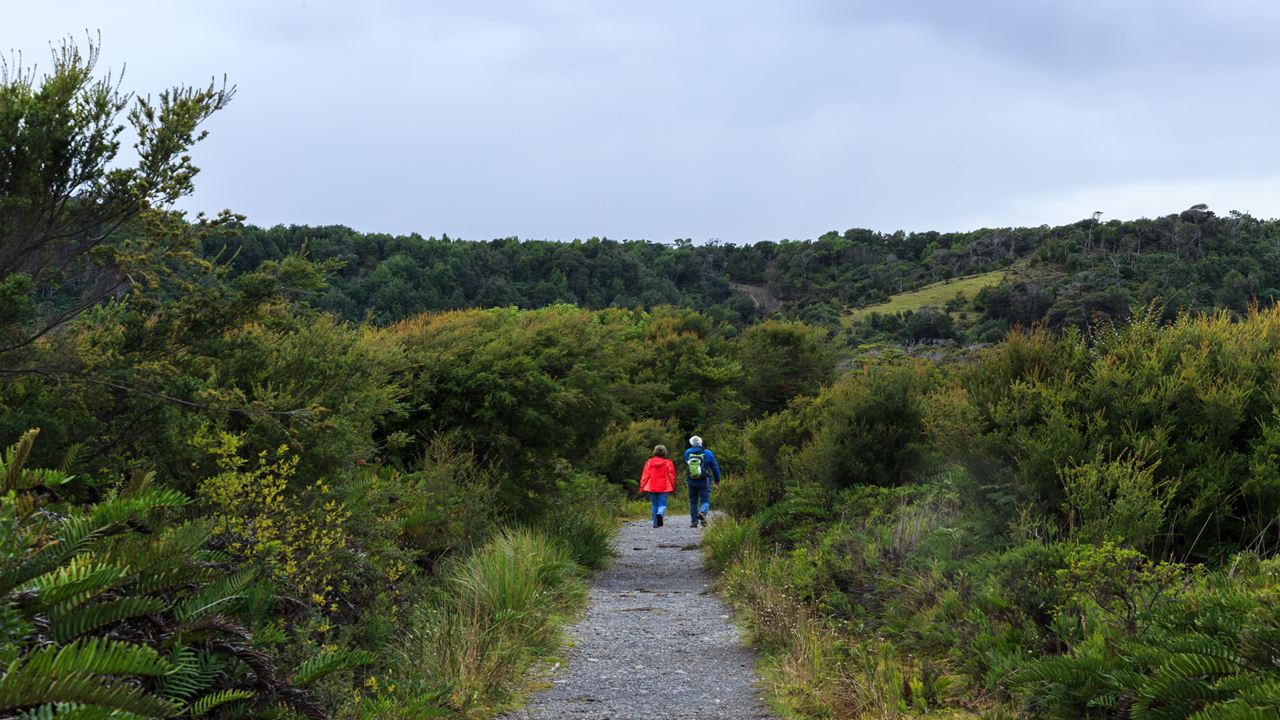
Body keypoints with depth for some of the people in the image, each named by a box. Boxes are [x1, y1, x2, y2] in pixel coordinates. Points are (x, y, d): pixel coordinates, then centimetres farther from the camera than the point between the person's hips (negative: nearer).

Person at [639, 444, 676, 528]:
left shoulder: (649, 462, 2)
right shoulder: (668, 463, -2)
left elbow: (645, 475, 1)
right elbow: (672, 476, 1)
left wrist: (642, 487, 5)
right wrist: (673, 488, 11)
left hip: (651, 488, 2)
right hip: (664, 488, -2)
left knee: (654, 505, 12)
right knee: (662, 504, 1)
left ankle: (655, 522, 8)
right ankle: (660, 514, -31)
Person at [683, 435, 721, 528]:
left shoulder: (687, 453, 0)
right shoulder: (708, 453, -4)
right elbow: (715, 467, 3)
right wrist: (717, 479, 14)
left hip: (692, 482, 2)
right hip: (704, 482, -2)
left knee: (693, 501, 13)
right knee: (705, 501, 2)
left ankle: (694, 521, 11)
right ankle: (702, 513, -27)